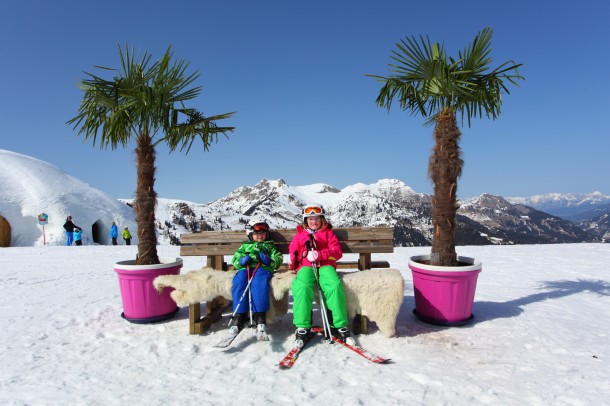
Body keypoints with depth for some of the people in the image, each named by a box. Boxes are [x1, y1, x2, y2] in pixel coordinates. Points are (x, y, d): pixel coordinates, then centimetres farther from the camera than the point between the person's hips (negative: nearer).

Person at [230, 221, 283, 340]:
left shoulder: (270, 246, 30)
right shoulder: (245, 246, 34)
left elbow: (278, 260, 17)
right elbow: (235, 259, 22)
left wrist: (268, 260, -5)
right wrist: (241, 261, -2)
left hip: (263, 269, -2)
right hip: (245, 269, 2)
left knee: (259, 283, -37)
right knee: (238, 282, -32)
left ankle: (260, 317, -44)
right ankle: (240, 316, -34)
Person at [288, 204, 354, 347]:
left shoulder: (328, 233, 18)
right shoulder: (299, 235, 24)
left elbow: (337, 252, 4)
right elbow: (293, 251, 23)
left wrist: (319, 255, -12)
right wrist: (293, 263, 1)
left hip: (325, 265, 0)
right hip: (306, 266, 1)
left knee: (335, 285, -32)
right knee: (302, 287, -34)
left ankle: (340, 326, -22)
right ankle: (303, 327, -27)